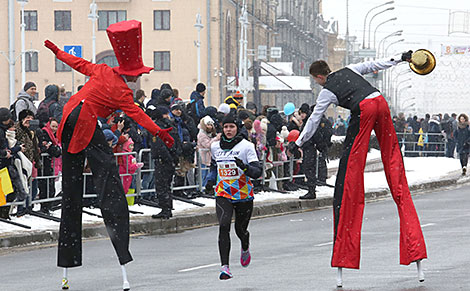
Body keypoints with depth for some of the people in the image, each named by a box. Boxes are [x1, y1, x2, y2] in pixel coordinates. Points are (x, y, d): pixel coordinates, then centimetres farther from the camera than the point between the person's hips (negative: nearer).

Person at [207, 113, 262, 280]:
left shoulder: (246, 146, -7)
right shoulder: (215, 147, 6)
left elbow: (257, 172, -13)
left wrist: (244, 167, -31)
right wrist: (210, 179, 15)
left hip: (244, 195, -2)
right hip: (223, 195, 2)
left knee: (240, 230, 9)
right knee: (223, 226, -20)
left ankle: (245, 248, 48)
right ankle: (225, 267, -26)